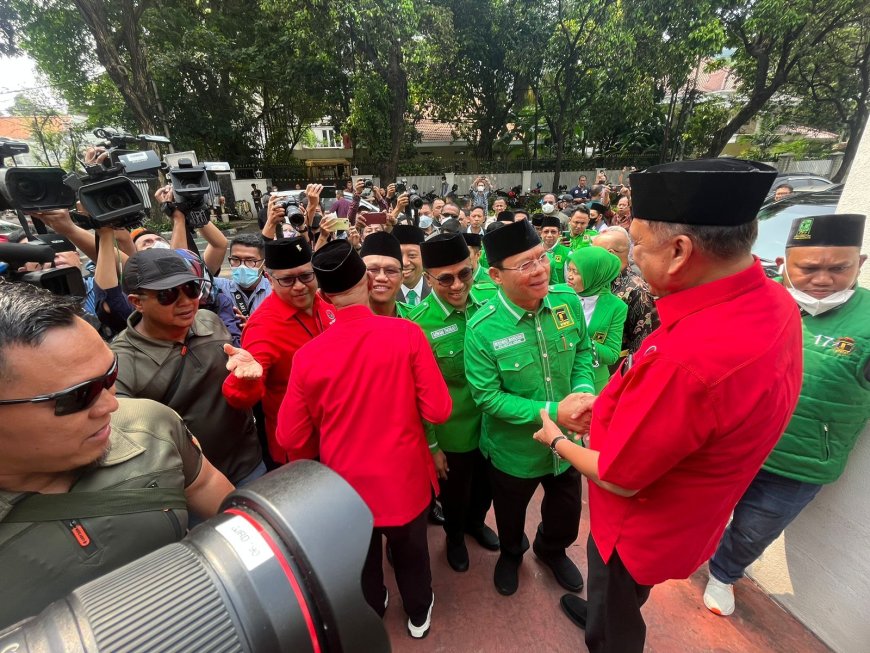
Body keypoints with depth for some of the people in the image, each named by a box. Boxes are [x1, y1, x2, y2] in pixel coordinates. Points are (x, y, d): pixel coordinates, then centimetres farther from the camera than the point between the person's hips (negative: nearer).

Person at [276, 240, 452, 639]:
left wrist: (323, 460, 11)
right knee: (410, 550, 29)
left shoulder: (308, 354, -18)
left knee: (362, 558, 30)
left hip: (347, 480, 1)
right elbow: (438, 410, -18)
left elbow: (291, 438, -9)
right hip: (404, 475, 0)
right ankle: (419, 614, 55)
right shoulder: (407, 334, -21)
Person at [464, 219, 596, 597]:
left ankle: (552, 550, 63)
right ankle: (511, 554, 62)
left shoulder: (568, 300, -14)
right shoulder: (482, 329, -26)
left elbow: (583, 351, 1)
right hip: (514, 449, -3)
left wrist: (584, 390, -18)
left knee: (566, 511, 28)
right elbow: (487, 396, -23)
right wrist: (551, 411, -28)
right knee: (511, 513, 26)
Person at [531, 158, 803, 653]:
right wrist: (614, 404, 3)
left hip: (643, 529, -7)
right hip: (684, 513, 8)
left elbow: (618, 477, -27)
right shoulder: (774, 302, -13)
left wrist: (557, 440, -10)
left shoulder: (686, 357, -43)